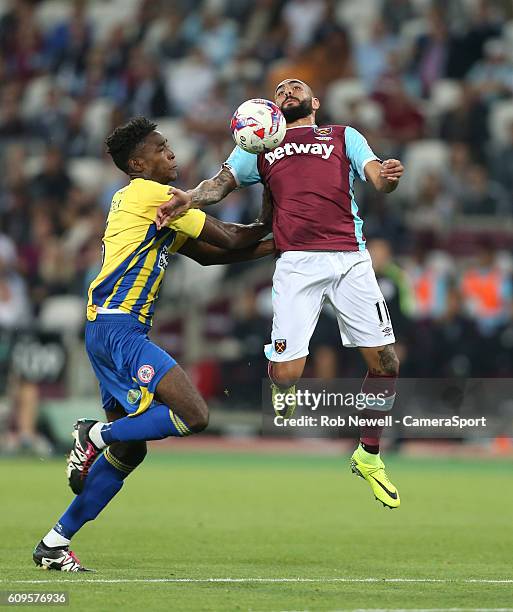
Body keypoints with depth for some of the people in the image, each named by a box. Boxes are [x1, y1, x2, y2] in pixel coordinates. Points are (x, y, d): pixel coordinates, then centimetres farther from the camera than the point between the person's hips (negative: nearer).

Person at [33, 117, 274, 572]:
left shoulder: (135, 198, 25)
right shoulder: (152, 194, -6)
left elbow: (207, 254, 26)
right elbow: (229, 240, -4)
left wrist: (275, 247, 20)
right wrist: (269, 225, 14)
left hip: (109, 330, 10)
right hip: (119, 327, -10)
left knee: (130, 449, 11)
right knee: (193, 415, -21)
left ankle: (55, 544, 12)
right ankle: (95, 436, -8)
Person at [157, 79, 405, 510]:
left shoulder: (344, 136, 20)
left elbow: (377, 177, 6)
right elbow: (222, 181, 11)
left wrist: (389, 176, -19)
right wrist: (189, 198, -11)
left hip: (351, 259, 1)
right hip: (297, 263, -1)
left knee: (385, 362, -2)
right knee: (284, 375, -14)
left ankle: (369, 457, 19)